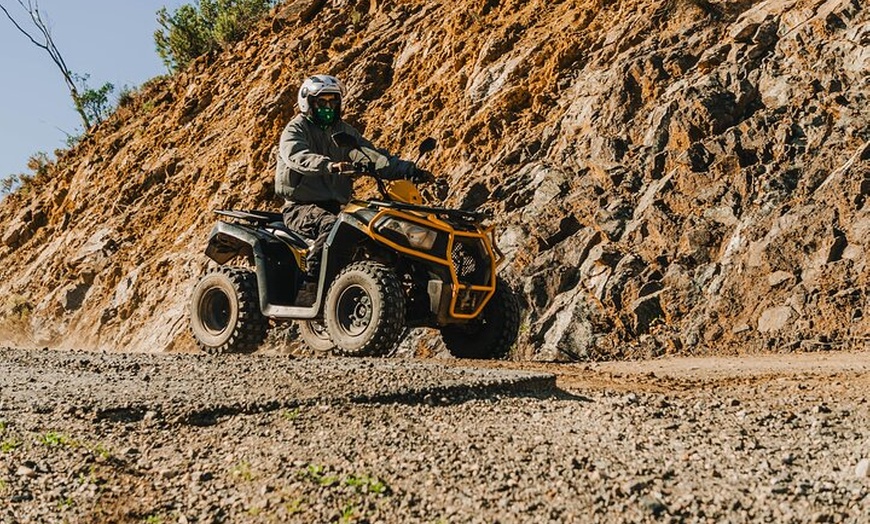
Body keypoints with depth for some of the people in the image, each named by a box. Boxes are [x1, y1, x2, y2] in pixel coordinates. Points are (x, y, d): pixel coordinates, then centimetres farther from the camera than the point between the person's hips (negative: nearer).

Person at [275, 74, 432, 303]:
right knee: (332, 226, -36)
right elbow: (298, 156, -25)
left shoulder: (344, 132, 17)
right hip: (301, 206, -6)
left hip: (334, 206, 6)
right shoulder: (295, 130, -2)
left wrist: (410, 170, -6)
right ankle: (309, 286, -33)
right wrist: (329, 165, -45)